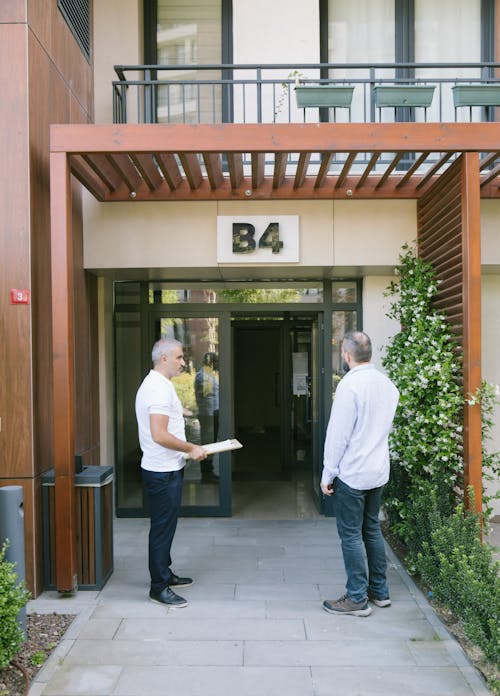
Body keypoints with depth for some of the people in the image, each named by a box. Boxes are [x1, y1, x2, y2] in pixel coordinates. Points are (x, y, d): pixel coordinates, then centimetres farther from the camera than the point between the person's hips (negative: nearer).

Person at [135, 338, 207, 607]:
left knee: (164, 525, 20)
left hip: (163, 468, 11)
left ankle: (164, 574, 33)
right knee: (163, 527, -1)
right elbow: (160, 435, -27)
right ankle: (159, 587, 9)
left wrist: (187, 448, 18)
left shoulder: (152, 384, 14)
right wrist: (191, 448, -16)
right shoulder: (160, 388, -21)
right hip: (164, 472, -11)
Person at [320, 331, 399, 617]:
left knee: (351, 535, 3)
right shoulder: (387, 383, 5)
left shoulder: (350, 384, -19)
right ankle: (380, 591, 27)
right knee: (372, 529, 18)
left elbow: (338, 434, -18)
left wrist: (328, 474, -11)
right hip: (379, 471, 8)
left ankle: (357, 599, 11)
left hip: (352, 473, -8)